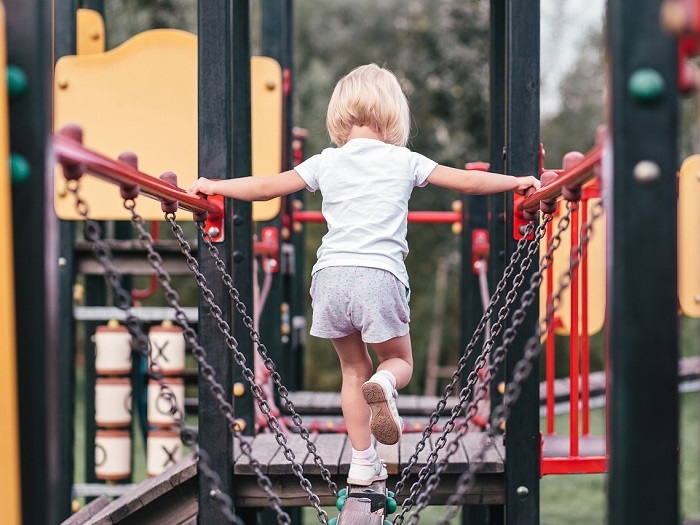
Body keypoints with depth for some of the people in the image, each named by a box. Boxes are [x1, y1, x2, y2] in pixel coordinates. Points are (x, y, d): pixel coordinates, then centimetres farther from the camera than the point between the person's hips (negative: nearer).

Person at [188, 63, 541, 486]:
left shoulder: (327, 163, 12)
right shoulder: (404, 161, 9)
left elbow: (267, 187, 14)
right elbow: (468, 182, 11)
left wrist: (214, 187, 27)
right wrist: (516, 182, 25)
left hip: (331, 276, 2)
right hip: (380, 276, -2)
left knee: (353, 368, 18)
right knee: (400, 361, 17)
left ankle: (363, 462, 17)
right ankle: (383, 384, -19)